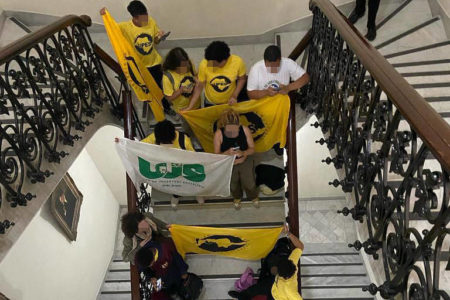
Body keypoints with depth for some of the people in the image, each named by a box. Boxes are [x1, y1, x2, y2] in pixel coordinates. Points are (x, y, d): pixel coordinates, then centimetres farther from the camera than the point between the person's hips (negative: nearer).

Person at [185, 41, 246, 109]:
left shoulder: (238, 62, -26)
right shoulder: (204, 64, -27)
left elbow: (242, 79, -7)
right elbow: (199, 86, -16)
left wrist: (234, 96, -18)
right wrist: (190, 107, -19)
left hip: (230, 103, 1)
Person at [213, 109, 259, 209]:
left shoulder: (245, 130, -26)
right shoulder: (219, 134, -29)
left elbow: (252, 148, -16)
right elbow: (216, 154, -22)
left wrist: (243, 153, -38)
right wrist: (227, 153, -43)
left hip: (245, 162, 0)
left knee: (249, 184, 19)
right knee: (233, 185, 27)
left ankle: (253, 196, 57)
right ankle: (237, 197, 64)